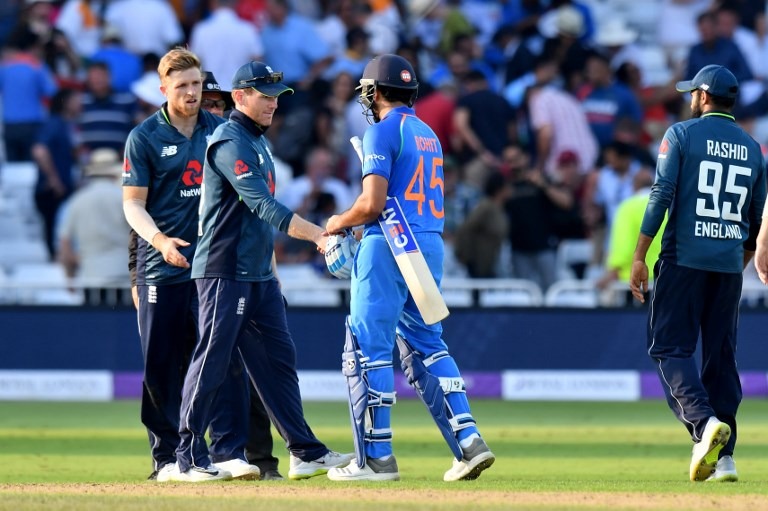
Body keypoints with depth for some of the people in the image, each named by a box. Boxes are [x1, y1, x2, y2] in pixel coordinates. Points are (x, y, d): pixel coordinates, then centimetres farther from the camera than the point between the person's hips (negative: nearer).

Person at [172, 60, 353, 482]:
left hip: (259, 275, 9)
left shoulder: (259, 142, 17)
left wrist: (271, 269, 21)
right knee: (212, 361, -5)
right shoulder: (229, 142, -14)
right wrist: (317, 235, -31)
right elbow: (263, 206, -24)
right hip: (225, 271, -9)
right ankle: (189, 459, -1)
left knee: (277, 359, 8)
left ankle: (305, 452, 10)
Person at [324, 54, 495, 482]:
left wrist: (339, 224, 2)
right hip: (431, 244, 8)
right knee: (425, 346, 13)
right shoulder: (428, 135, 18)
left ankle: (376, 457, -4)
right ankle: (468, 441, 1)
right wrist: (356, 226, 21)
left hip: (390, 248, -8)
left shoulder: (383, 132, -8)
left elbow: (373, 203, -16)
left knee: (367, 348, -2)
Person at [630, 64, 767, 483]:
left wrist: (639, 257, -8)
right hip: (729, 265, 5)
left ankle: (704, 422, -27)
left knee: (671, 346, -3)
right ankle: (724, 457, 3)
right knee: (722, 355, 8)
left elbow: (661, 195, -9)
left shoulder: (681, 134, -1)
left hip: (684, 259, -5)